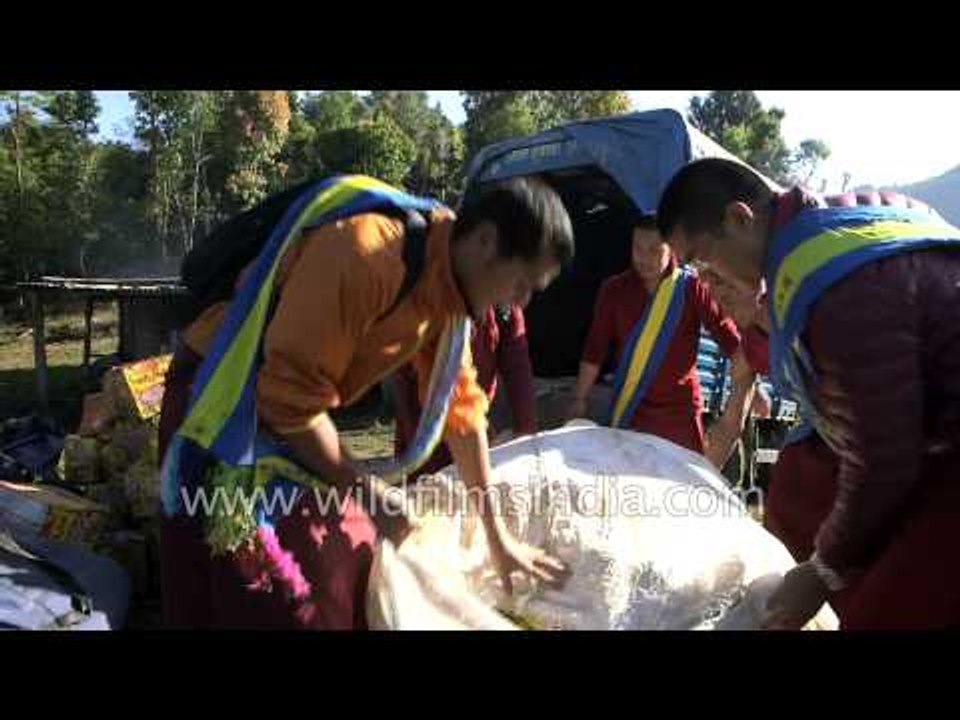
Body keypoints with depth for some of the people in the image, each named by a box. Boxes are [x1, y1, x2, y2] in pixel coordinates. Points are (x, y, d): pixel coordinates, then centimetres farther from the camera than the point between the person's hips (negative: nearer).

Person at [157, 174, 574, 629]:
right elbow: (293, 399, -30)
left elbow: (461, 405, 2)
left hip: (289, 402, 8)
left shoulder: (451, 285, -4)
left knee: (343, 564, 12)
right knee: (271, 600, -3)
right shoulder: (363, 253, -32)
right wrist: (371, 494, -17)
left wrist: (497, 535, 6)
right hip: (223, 403, -8)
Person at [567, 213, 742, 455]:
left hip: (680, 409, -1)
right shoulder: (614, 290, 0)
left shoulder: (693, 288, -5)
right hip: (628, 411, 1)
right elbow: (595, 348, 3)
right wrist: (579, 400, 2)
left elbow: (729, 337, -5)